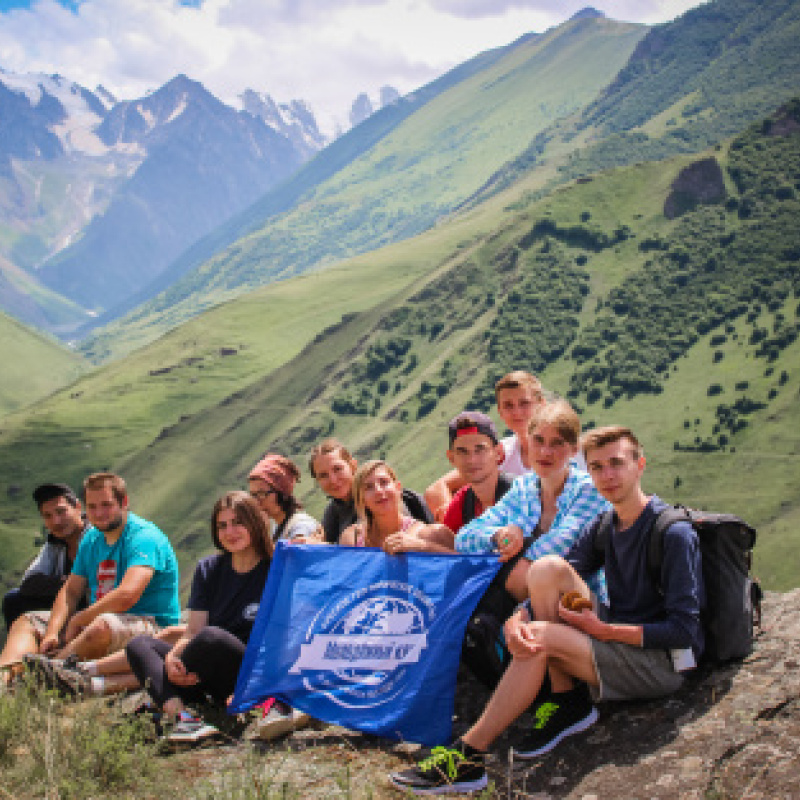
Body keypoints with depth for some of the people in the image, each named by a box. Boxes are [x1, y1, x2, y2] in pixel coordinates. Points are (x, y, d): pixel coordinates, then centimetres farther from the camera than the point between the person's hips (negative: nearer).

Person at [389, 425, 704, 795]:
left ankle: (467, 759, -21)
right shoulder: (603, 526, 10)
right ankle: (568, 704, -8)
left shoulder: (673, 533, -12)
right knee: (547, 569, -14)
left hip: (664, 662, -7)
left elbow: (684, 630, -17)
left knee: (540, 638, -27)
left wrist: (603, 629, -19)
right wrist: (517, 619, -18)